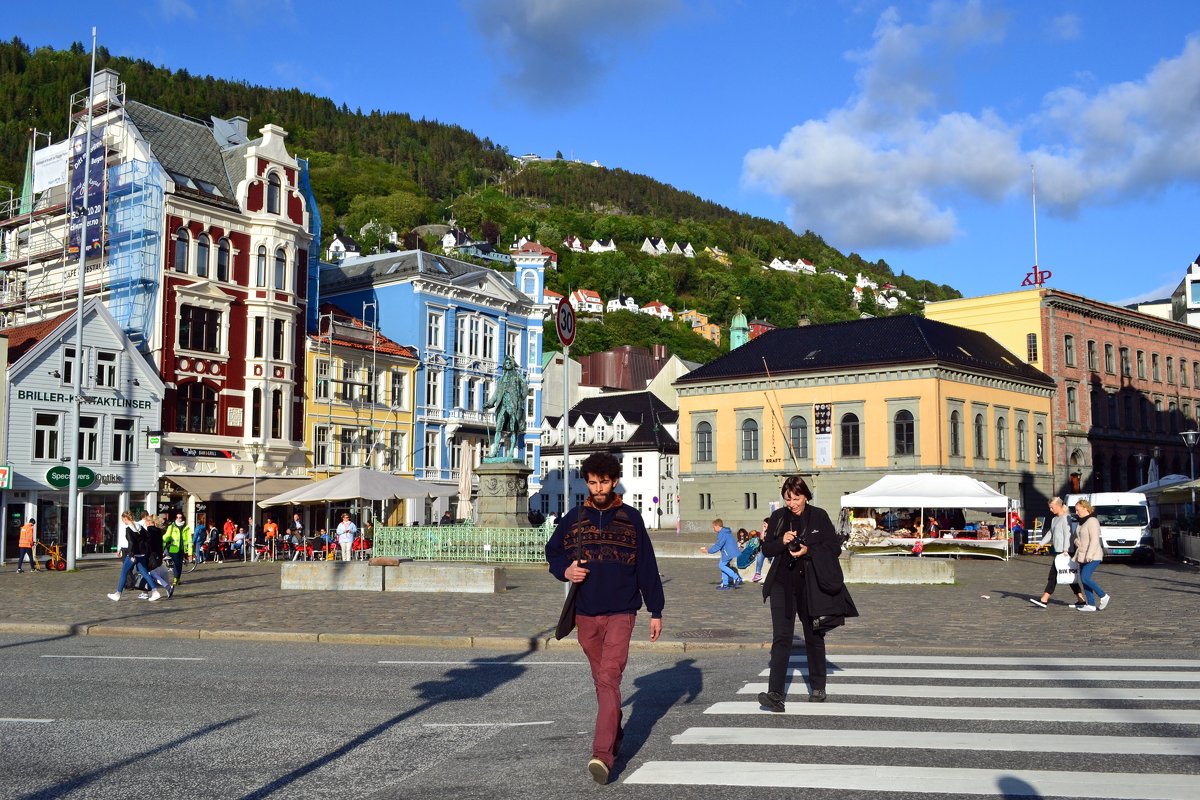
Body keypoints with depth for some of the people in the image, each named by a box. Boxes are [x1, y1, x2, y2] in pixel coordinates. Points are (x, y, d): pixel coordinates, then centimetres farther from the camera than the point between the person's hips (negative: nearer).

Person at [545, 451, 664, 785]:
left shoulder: (631, 518, 1)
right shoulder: (574, 518, 5)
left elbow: (647, 566, 3)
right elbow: (552, 552, 15)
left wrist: (656, 611, 3)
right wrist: (565, 571, -7)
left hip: (620, 613, -3)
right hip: (586, 613, 3)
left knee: (610, 679, -13)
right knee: (601, 680, 14)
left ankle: (602, 755, -19)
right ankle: (615, 735, 33)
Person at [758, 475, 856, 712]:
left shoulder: (819, 516, -2)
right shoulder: (778, 517, 4)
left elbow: (835, 547, -4)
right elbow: (766, 549, 7)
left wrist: (808, 551, -18)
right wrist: (781, 541, -14)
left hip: (811, 585, -1)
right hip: (783, 583, 1)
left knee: (814, 637, 13)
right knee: (781, 637, -10)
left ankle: (818, 688, 30)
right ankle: (775, 695, -17)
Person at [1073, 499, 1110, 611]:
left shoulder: (1092, 521, -15)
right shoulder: (1081, 522, 15)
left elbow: (1094, 540, -21)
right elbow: (1077, 537, 26)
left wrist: (1089, 555, -25)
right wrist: (1076, 541, 3)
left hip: (1093, 557, -10)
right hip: (1083, 556, 10)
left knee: (1085, 578, -17)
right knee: (1084, 580, 5)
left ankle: (1103, 596, -1)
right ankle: (1091, 605, 8)